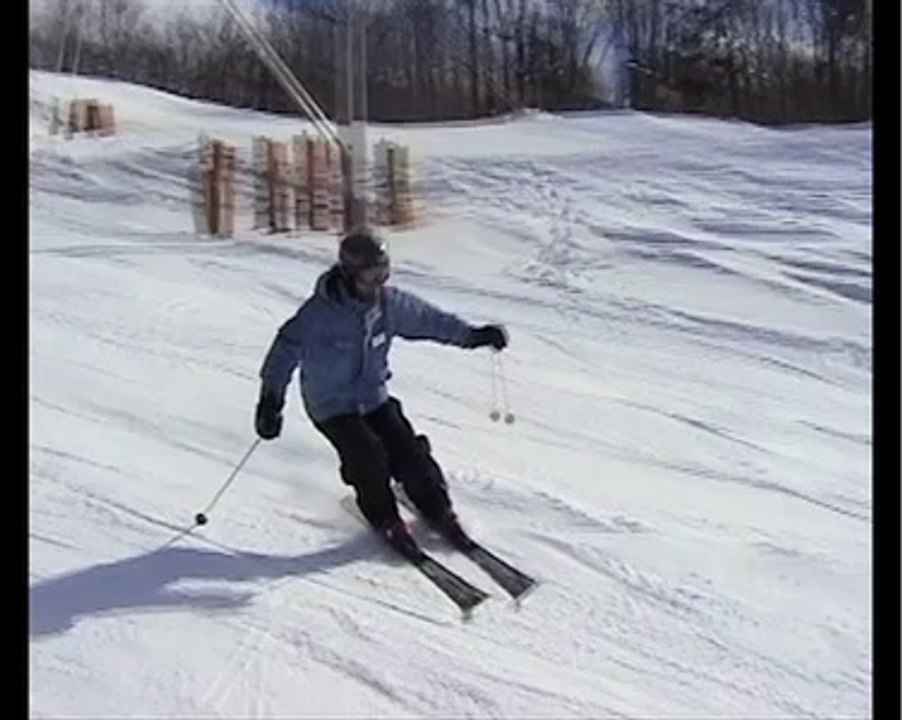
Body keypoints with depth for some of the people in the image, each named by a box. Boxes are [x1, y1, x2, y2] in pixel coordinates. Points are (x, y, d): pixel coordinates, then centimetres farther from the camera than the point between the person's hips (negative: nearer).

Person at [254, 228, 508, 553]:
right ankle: (386, 521, 5)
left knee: (409, 452, -7)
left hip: (375, 397, 4)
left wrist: (473, 335, 9)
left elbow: (429, 319, 7)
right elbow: (288, 347, -21)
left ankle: (439, 513, 14)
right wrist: (271, 399, -29)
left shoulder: (389, 302, -7)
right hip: (332, 406, -4)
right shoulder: (320, 312, -22)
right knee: (369, 456, -20)